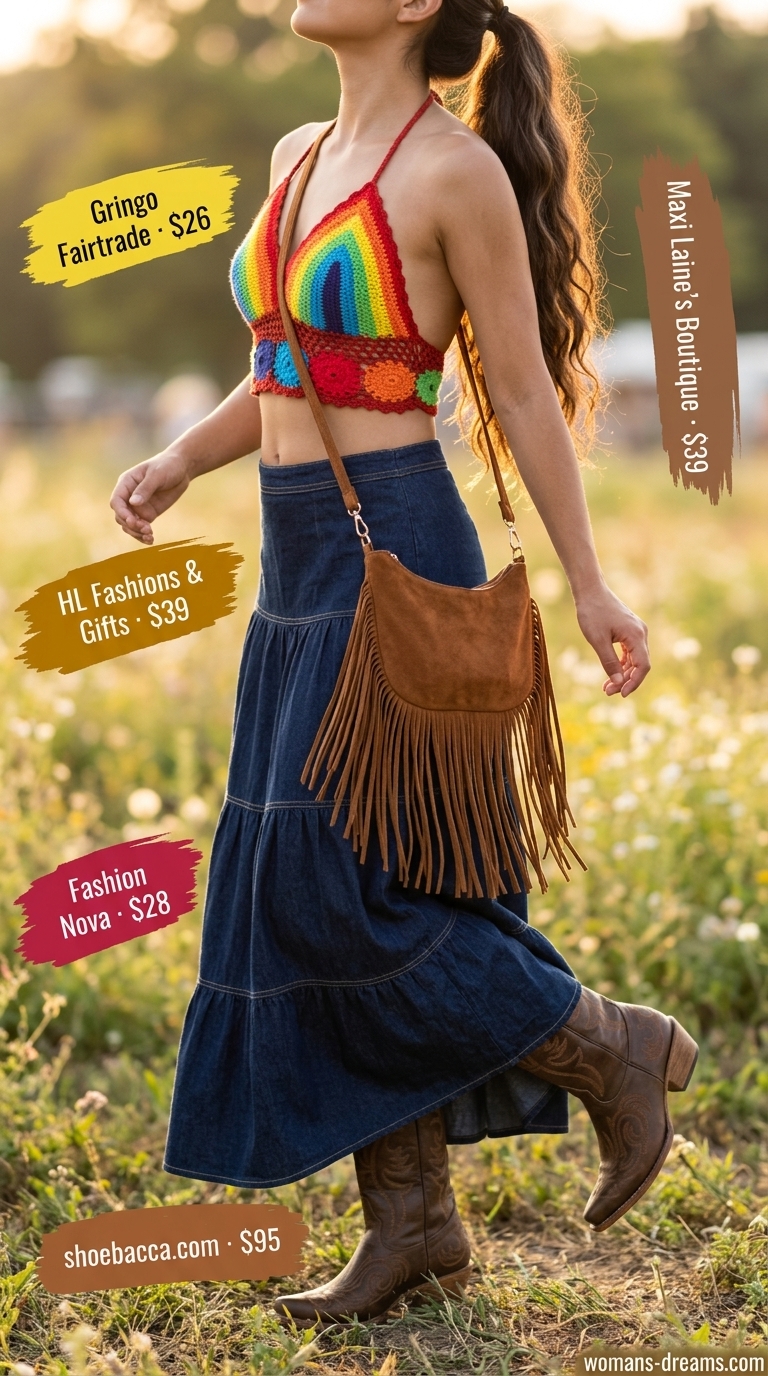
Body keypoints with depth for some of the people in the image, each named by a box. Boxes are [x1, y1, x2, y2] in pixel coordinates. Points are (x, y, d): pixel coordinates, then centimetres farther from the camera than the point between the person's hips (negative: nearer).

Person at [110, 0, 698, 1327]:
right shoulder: (299, 157, 12)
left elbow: (525, 391, -8)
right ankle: (412, 1219, 17)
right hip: (302, 567, 8)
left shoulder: (460, 169, -11)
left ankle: (612, 1046, 8)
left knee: (332, 890, -11)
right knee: (301, 898, 7)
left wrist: (587, 585, -4)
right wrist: (179, 460, 8)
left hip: (398, 556, -8)